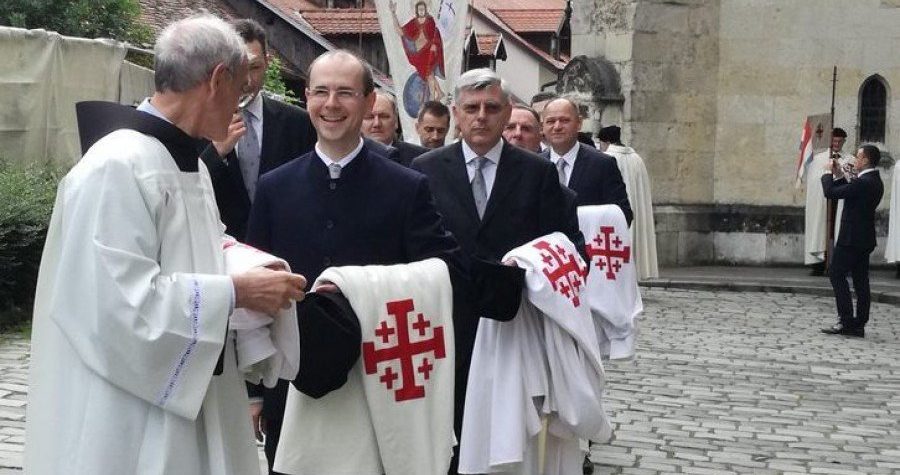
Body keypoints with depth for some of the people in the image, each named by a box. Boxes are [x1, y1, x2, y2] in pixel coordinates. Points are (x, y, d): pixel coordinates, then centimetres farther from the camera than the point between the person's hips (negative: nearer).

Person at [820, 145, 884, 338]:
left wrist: (828, 173, -4)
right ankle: (858, 325, 11)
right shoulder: (874, 182, 11)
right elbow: (849, 192, 20)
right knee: (860, 281, 8)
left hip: (851, 239, -9)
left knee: (837, 274, -4)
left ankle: (846, 321, -8)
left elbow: (830, 192, -19)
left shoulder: (863, 182, -20)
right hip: (864, 239, 9)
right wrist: (840, 175, 14)